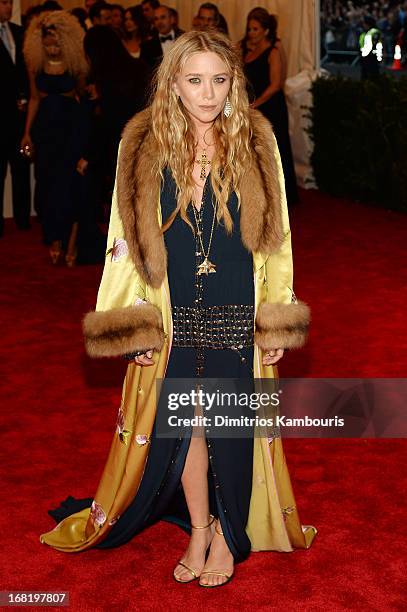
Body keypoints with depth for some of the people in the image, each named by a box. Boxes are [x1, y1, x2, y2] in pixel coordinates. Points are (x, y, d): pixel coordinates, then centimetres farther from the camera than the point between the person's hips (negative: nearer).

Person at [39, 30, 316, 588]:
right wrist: (134, 323, -3)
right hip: (173, 315, 1)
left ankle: (228, 535, 29)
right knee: (186, 424, 10)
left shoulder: (256, 144, -3)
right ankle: (199, 532, 31)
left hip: (238, 314, 0)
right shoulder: (144, 147, -3)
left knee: (232, 426, 8)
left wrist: (275, 323, -1)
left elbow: (274, 237, 1)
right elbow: (127, 239, 0)